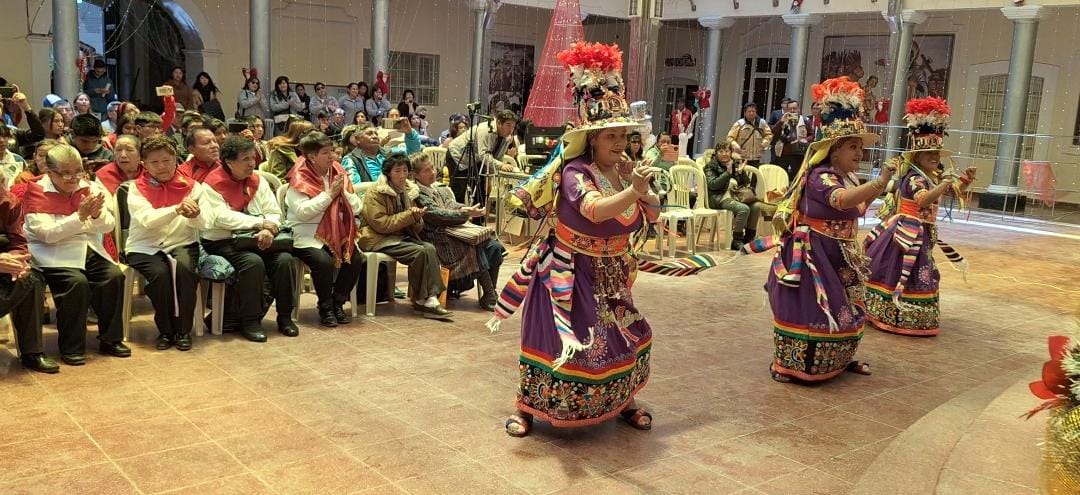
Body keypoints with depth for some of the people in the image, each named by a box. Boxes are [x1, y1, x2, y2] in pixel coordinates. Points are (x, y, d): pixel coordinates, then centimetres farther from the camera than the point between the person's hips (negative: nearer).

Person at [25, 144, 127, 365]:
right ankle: (71, 348, -15)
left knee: (115, 276, -21)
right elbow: (48, 234, -16)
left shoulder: (89, 188, 8)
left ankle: (110, 339, -5)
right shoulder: (36, 193, -5)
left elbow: (109, 226, 3)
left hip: (90, 251, 4)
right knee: (77, 282, -30)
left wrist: (97, 214, -19)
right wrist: (80, 216, -25)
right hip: (54, 254, -4)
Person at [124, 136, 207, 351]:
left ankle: (184, 330, -14)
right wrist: (177, 209, -35)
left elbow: (205, 221, -8)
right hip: (145, 247, -1)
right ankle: (165, 331, -7)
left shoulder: (191, 186, 5)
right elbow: (147, 219, -19)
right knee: (160, 272, -30)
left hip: (182, 244, 1)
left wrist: (195, 214, -32)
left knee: (185, 267, -30)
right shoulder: (137, 189, 1)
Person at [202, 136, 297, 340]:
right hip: (221, 242, -5)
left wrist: (270, 229, -20)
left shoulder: (258, 181, 9)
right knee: (253, 261, -32)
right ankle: (249, 321, -18)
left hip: (256, 239, 5)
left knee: (284, 258, -20)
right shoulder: (213, 184, -7)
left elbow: (274, 213, 4)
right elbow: (223, 218, -19)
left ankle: (285, 316, -5)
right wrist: (262, 223, -19)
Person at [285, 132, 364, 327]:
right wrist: (329, 194, -16)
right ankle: (325, 307, -6)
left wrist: (343, 192, -10)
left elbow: (356, 208, 8)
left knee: (355, 259, -19)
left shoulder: (337, 172, 10)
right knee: (324, 261, -31)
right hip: (306, 235, -5)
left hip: (336, 234, 5)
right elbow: (303, 212, -19)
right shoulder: (300, 178, -5)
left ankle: (338, 303, 2)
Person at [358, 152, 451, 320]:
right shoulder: (376, 192, -8)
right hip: (377, 239, -6)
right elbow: (381, 224, -17)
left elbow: (416, 228, 14)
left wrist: (417, 218, -10)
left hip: (401, 236, 6)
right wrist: (409, 215, -17)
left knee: (430, 248, -23)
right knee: (419, 252, -27)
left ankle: (431, 298, -27)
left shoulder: (408, 191, 13)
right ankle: (421, 300, -16)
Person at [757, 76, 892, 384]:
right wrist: (880, 182, -50)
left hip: (838, 255, 10)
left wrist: (876, 191, 12)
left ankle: (837, 359, 33)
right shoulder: (820, 176, -21)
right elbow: (842, 200, -42)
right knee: (809, 308, -6)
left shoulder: (849, 179, 9)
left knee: (841, 308, 17)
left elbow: (856, 210, 24)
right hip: (814, 255, -10)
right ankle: (790, 364, 5)